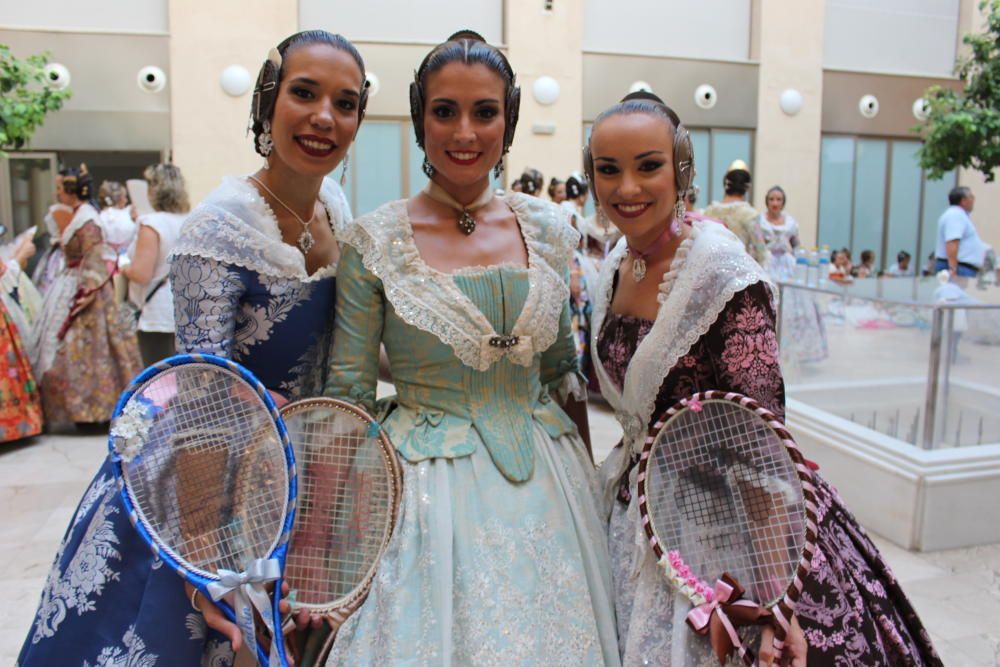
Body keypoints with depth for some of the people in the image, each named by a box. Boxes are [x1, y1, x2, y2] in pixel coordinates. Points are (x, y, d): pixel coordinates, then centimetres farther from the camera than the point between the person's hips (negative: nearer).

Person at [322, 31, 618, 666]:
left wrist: (587, 475, 11)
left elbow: (562, 367, 10)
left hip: (545, 482, 4)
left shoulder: (547, 226, 1)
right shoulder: (375, 240, -9)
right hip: (428, 489, -3)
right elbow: (349, 392, -4)